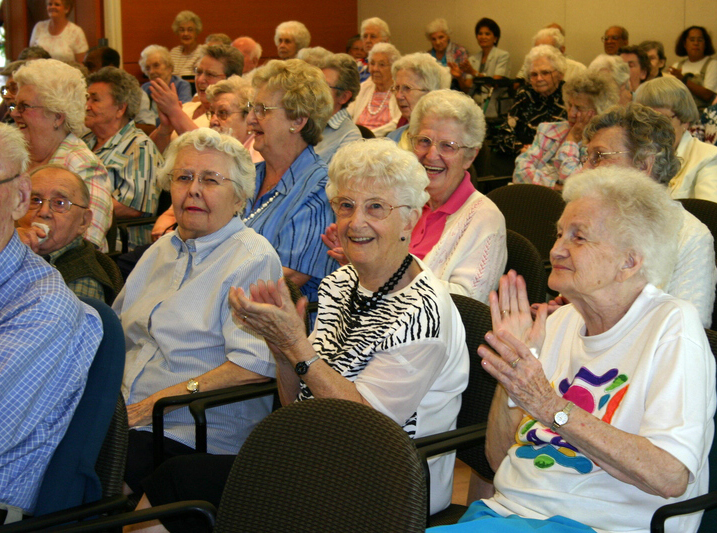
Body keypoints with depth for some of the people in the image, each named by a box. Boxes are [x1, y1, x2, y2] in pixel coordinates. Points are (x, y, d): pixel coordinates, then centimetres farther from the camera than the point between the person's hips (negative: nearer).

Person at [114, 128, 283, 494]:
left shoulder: (254, 260, -6)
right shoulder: (162, 251, 20)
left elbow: (255, 366, -17)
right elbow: (115, 336, 26)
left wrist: (156, 403, -18)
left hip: (192, 436, -7)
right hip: (125, 416, 7)